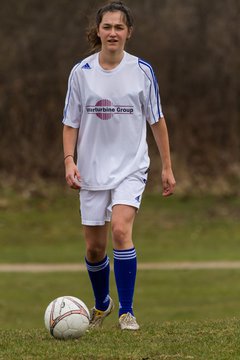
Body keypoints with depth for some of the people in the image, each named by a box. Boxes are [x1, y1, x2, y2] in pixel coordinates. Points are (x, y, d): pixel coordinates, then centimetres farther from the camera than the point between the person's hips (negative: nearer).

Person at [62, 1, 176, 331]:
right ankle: (102, 304, 35)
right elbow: (71, 122, 6)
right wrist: (69, 160, -8)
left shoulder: (142, 71, -3)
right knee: (94, 247, 7)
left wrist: (167, 167, 3)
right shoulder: (81, 72, -1)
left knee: (121, 230, -23)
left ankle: (127, 311, -15)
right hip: (92, 170, 2)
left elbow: (157, 120, 4)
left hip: (131, 167, -2)